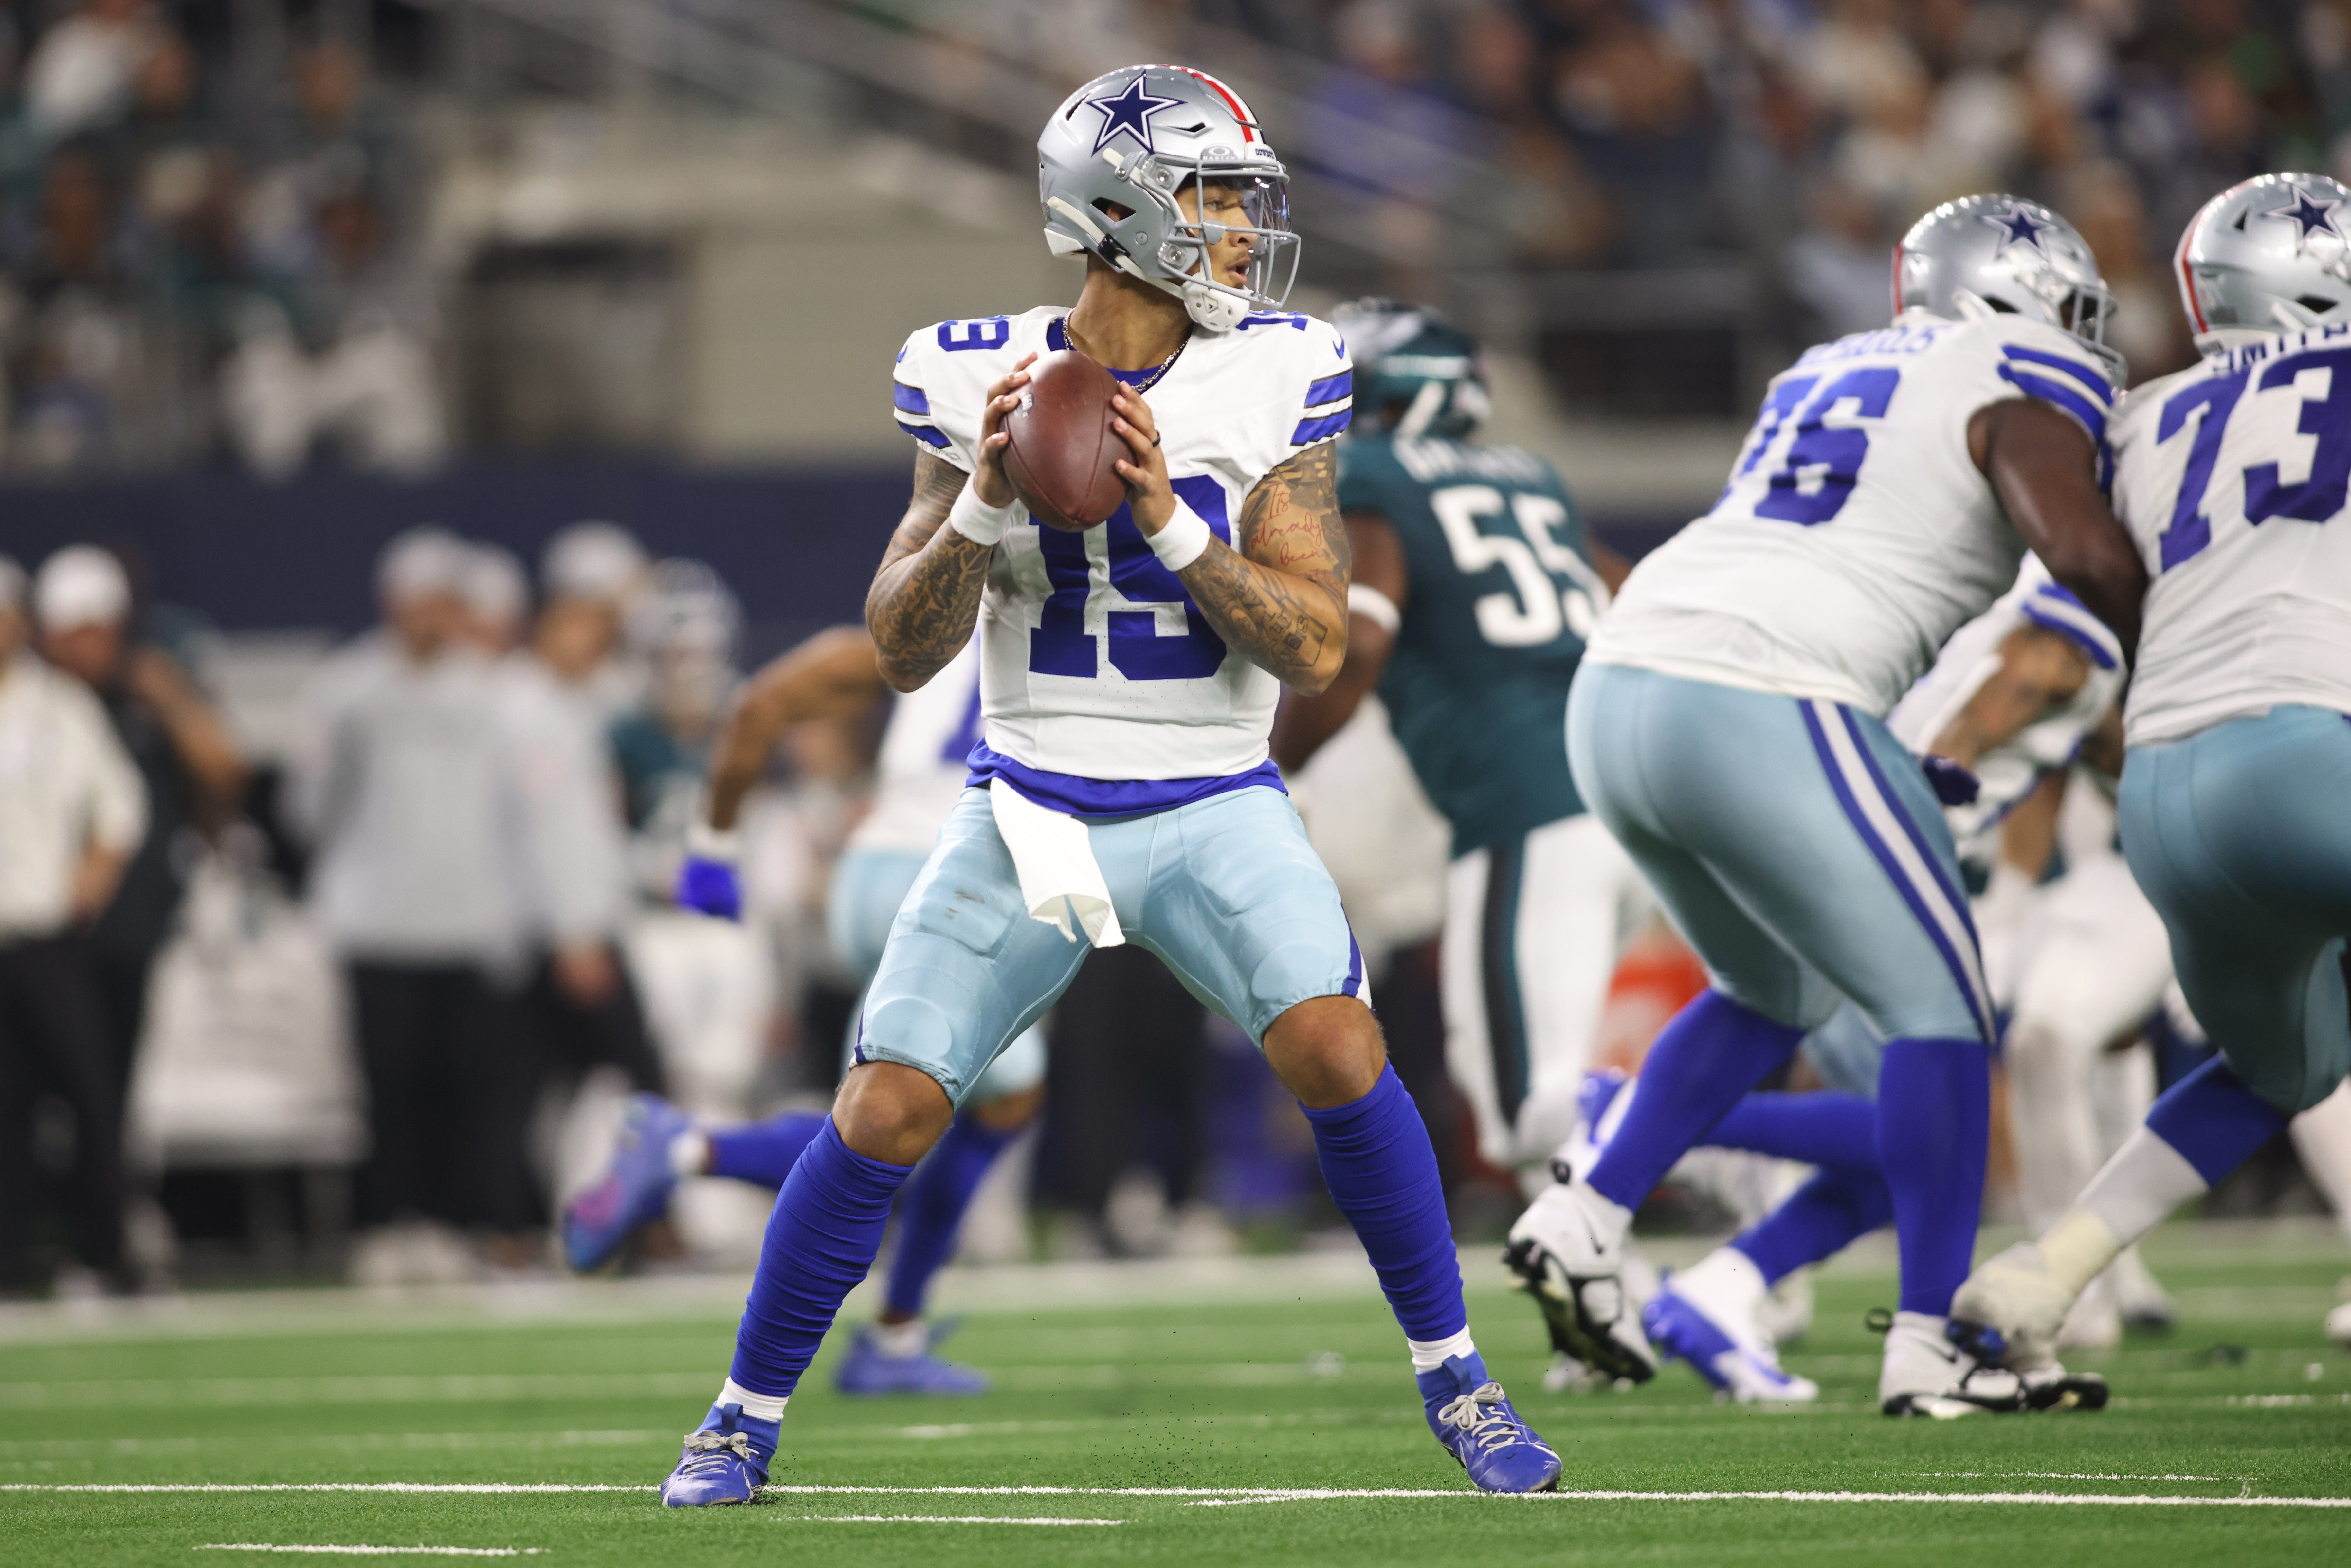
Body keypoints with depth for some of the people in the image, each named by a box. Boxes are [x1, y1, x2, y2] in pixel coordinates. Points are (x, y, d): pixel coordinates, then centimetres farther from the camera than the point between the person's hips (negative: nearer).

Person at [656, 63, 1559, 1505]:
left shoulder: (1274, 384, -8)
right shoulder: (981, 379, -7)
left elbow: (1315, 647, -12)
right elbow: (905, 653, -6)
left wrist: (1168, 521, -24)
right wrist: (983, 503, -22)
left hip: (1212, 807, 0)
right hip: (1031, 806, 0)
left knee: (1336, 1049, -23)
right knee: (885, 1116, -7)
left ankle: (1455, 1378, -5)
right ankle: (749, 1415, 13)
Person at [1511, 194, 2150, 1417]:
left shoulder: (1833, 373, 25)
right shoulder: (2021, 388, 2)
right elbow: (2087, 554, -13)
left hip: (1620, 687, 8)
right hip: (1764, 715, -8)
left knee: (1775, 996, 27)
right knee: (1937, 1008, 5)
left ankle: (1584, 1219, 15)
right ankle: (1927, 1349, 3)